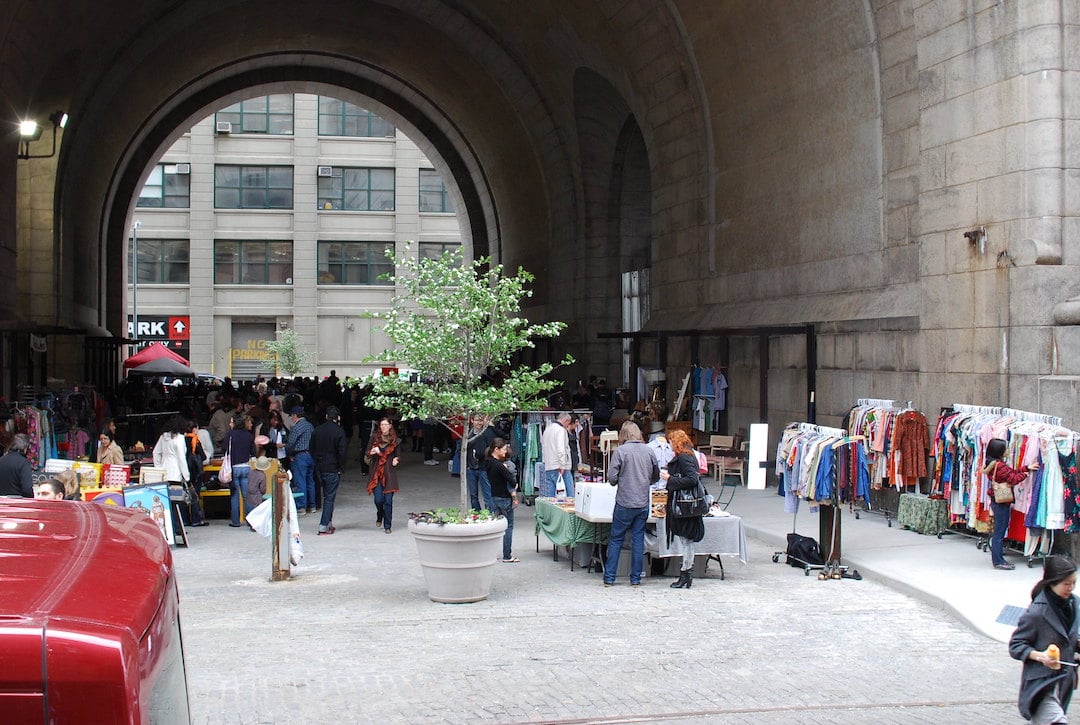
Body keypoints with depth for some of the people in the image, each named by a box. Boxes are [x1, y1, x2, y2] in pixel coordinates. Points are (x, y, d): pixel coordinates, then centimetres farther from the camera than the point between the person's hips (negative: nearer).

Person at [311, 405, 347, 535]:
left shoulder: (317, 430, 5)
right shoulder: (339, 431, -12)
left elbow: (312, 450, 9)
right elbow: (341, 452, -14)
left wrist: (318, 462, 16)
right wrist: (340, 467, -3)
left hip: (320, 468, 5)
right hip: (332, 469, -5)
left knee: (327, 496, 18)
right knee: (330, 497, 0)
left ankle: (328, 523, 21)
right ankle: (323, 526, -3)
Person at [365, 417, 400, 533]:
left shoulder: (395, 440, 4)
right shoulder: (374, 438, 4)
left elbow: (398, 454, 12)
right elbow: (367, 453, 4)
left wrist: (396, 459, -10)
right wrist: (372, 452, -18)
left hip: (389, 473, 0)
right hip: (376, 472, 0)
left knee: (388, 500, -3)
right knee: (378, 499, -5)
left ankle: (387, 525, 8)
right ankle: (379, 516, 28)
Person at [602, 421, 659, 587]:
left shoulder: (620, 451, -9)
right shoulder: (649, 451, 1)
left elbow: (611, 478, -10)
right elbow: (656, 476, 10)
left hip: (624, 503, -3)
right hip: (643, 503, 3)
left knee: (616, 539, 6)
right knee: (638, 539, 9)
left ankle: (609, 578, 8)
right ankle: (635, 578, 12)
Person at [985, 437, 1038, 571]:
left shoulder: (992, 464, 10)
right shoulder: (1000, 465, -21)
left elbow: (1012, 471, 13)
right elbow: (1013, 478, -20)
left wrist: (1027, 468, 9)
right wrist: (1025, 474, -2)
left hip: (997, 501, 10)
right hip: (1002, 502, -10)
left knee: (998, 531, 15)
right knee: (1000, 531, -3)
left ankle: (998, 559, 22)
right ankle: (998, 561, 2)